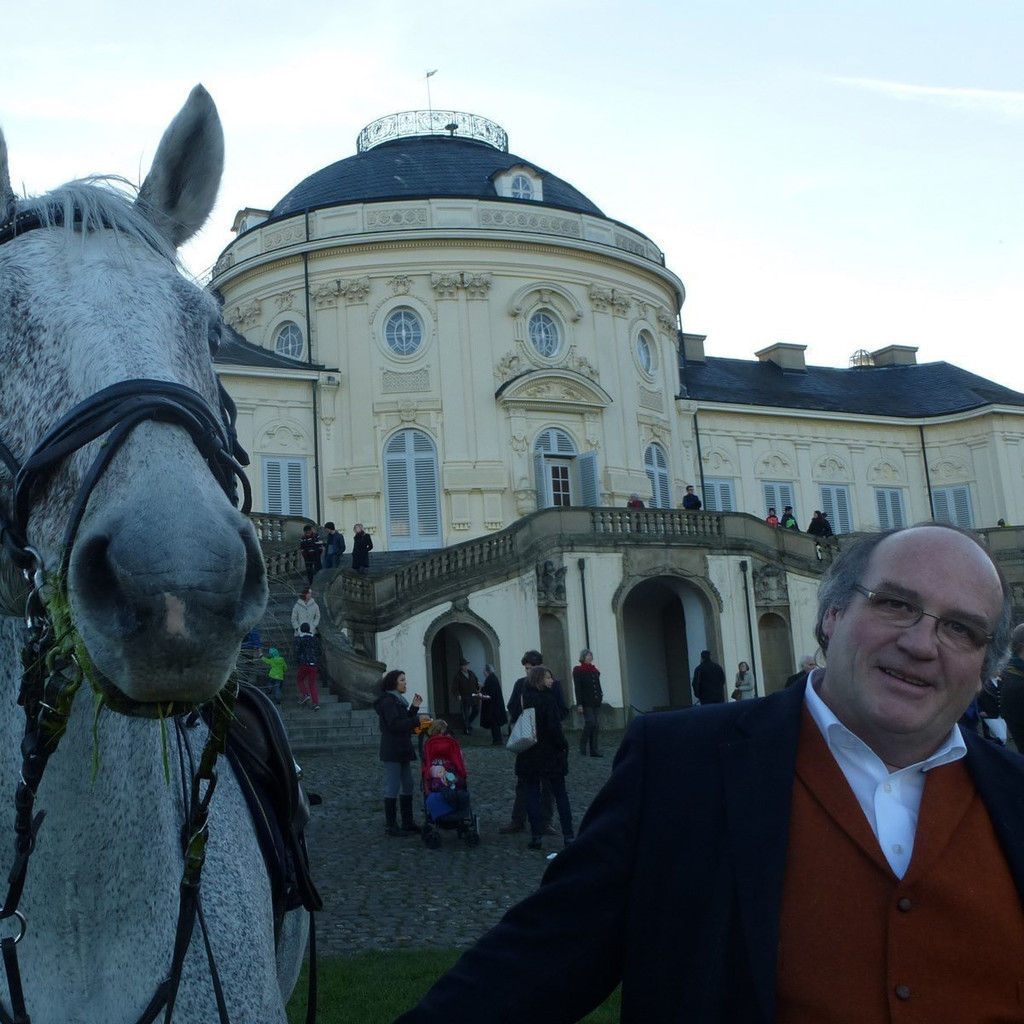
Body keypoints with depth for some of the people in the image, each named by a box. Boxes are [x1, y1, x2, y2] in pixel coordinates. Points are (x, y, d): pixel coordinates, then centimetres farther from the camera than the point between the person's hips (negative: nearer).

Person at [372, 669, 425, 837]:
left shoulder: (397, 700, 18)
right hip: (392, 752, -10)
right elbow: (395, 724, -22)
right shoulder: (388, 701, -13)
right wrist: (417, 720, -21)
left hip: (402, 750, 10)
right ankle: (391, 826, 1)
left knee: (407, 786, 13)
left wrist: (414, 708, 6)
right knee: (392, 788, -5)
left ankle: (407, 822, 20)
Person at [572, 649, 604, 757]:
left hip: (596, 702, 6)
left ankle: (594, 750, 7)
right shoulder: (578, 671, -3)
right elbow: (577, 689, -9)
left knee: (596, 725, 3)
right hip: (586, 703, -6)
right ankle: (582, 749, -1)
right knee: (590, 723, -14)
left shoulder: (594, 670, 15)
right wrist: (579, 704, -14)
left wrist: (601, 696, 10)